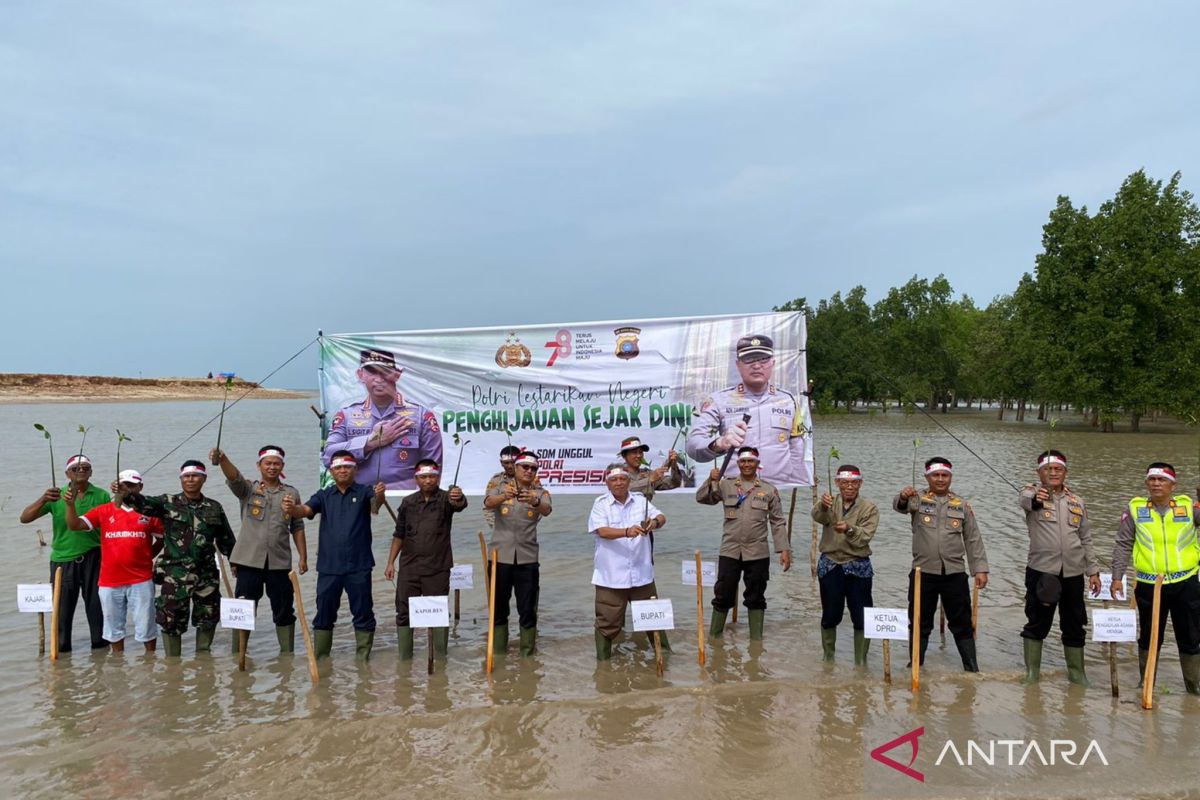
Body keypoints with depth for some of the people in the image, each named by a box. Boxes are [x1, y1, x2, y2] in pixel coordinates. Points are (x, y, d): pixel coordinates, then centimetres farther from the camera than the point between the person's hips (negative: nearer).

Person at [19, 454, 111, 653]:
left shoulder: (102, 496, 0)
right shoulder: (55, 497, 1)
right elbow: (25, 518, -7)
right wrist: (43, 499, -21)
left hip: (93, 559, 0)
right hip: (63, 560, 1)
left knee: (96, 604, 8)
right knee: (62, 606, 8)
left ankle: (100, 643, 21)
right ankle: (61, 646, 21)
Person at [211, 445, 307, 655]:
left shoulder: (291, 493, 9)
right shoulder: (248, 489, 4)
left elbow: (297, 528, 11)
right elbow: (234, 476, -18)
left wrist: (303, 557, 5)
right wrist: (222, 459, -40)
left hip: (280, 562, 1)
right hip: (249, 560, -1)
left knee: (284, 611, 7)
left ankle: (288, 655, 19)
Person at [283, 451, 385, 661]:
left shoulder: (363, 492, 1)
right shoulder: (324, 495, 9)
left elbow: (375, 504, -20)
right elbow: (305, 510, -7)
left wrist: (379, 496, -45)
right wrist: (292, 509, -31)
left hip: (358, 566, -2)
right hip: (328, 566, 3)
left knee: (363, 613, 4)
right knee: (324, 613, 10)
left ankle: (363, 659, 15)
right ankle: (319, 659, 22)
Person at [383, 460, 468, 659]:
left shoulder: (445, 498, -3)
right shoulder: (408, 502, 7)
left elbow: (460, 504, -27)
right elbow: (399, 534, 13)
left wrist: (459, 498, -51)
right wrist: (390, 562, 7)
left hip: (438, 569, -3)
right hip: (409, 568, 3)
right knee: (404, 613, 5)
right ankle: (404, 659, 15)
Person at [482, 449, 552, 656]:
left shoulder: (540, 493, 4)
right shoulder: (502, 489, 5)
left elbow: (546, 510, -18)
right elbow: (488, 502, -18)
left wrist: (534, 502, -42)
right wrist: (504, 496, -40)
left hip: (527, 558, 0)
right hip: (500, 556, 0)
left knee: (528, 609, 3)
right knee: (498, 608, 8)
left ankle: (527, 654, 14)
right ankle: (497, 653, 20)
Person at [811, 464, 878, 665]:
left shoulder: (869, 509, 0)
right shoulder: (830, 504, 3)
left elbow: (865, 537, -13)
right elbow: (818, 516, -22)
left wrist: (849, 529, -34)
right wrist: (823, 505, -45)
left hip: (858, 567, -1)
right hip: (830, 566, 1)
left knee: (862, 618, 1)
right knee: (830, 616, 10)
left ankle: (861, 662, 15)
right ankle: (828, 658, 27)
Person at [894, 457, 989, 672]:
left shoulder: (962, 505, 8)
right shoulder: (918, 499, 1)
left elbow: (973, 539, 9)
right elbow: (900, 506, -23)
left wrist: (980, 568, 1)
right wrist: (903, 497, -46)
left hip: (954, 573, 1)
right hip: (923, 573, -1)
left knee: (962, 623, 8)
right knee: (920, 622, 9)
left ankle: (972, 668, 17)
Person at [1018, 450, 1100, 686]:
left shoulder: (1076, 501, 12)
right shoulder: (1033, 493, -3)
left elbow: (1086, 539, 17)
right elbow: (1024, 499, -30)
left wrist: (1093, 571, 11)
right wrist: (1034, 498, -54)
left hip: (1073, 573, 4)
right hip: (1041, 571, -4)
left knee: (1074, 625, 12)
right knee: (1037, 623, 4)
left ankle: (1076, 672, 26)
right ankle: (1032, 671, 16)